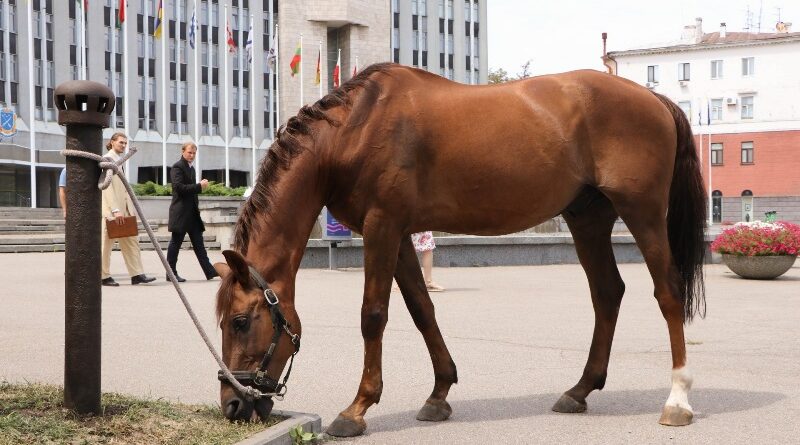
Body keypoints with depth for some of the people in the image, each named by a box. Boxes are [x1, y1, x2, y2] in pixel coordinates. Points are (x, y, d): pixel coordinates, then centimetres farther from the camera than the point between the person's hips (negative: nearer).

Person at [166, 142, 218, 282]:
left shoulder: (191, 168, 17)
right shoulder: (177, 167, -10)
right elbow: (179, 187, -21)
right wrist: (199, 186, -20)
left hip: (192, 212, 9)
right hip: (180, 211, -8)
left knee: (198, 243, 6)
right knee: (175, 243, -1)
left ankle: (209, 271, 4)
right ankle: (171, 273, 5)